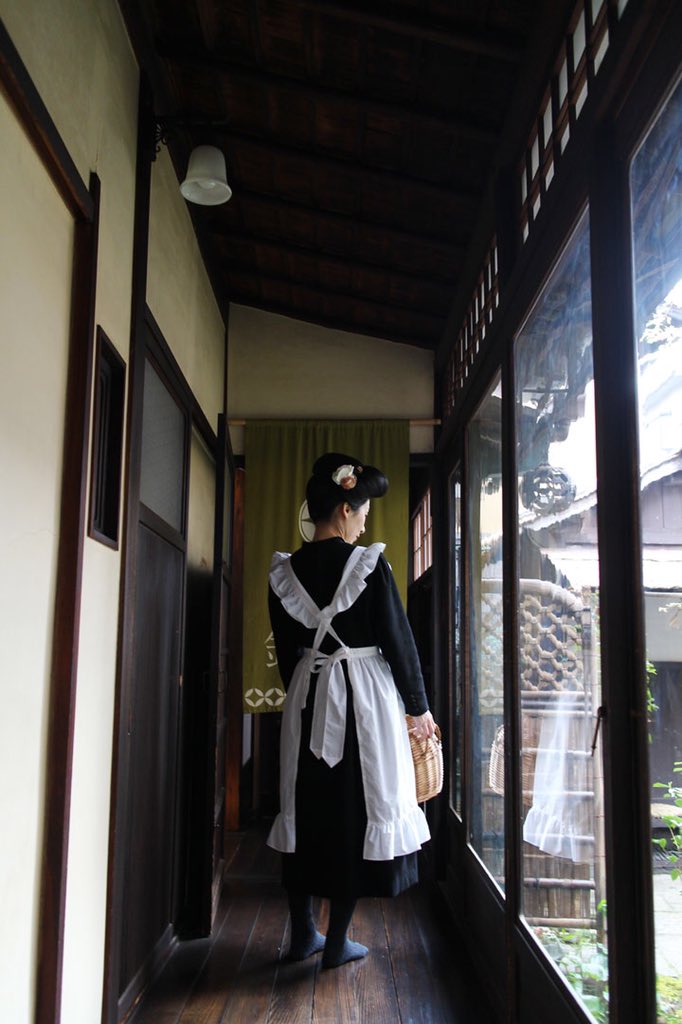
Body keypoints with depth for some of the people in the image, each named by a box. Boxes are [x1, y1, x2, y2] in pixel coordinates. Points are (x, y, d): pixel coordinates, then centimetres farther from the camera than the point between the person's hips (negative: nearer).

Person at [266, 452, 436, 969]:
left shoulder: (284, 572, 0)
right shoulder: (370, 566, -12)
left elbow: (286, 650, 8)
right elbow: (399, 640, -7)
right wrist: (418, 707, 4)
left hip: (306, 698, 4)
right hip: (366, 698, -4)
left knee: (305, 808, 14)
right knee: (358, 807, 6)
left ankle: (303, 932, 24)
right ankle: (338, 941, 15)